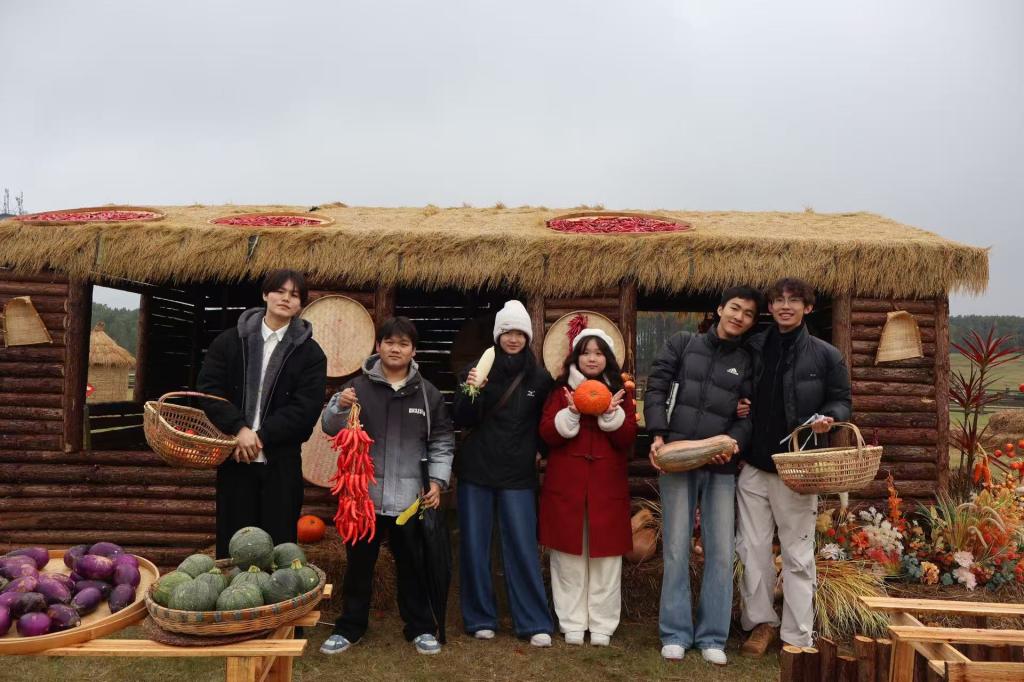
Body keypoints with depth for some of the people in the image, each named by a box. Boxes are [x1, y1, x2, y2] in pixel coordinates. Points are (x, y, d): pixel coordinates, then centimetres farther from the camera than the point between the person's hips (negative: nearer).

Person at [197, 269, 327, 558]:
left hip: (281, 461, -1)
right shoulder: (229, 341, 6)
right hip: (234, 459, 1)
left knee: (278, 543, 4)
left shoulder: (310, 353, 1)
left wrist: (261, 437, -15)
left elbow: (305, 409, -6)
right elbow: (208, 389, -1)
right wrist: (239, 429, -15)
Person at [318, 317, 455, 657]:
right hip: (364, 494, 0)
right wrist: (339, 407, -19)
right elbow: (330, 427, 0)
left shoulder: (427, 393, 3)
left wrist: (437, 480, -1)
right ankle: (350, 626, 29)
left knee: (412, 565, 12)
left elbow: (442, 441, 7)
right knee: (359, 564, 13)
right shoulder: (358, 386, 0)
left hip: (410, 498, 0)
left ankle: (421, 627, 27)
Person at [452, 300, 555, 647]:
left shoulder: (539, 377, 1)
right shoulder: (478, 369, 0)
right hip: (476, 471, 1)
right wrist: (471, 391, -19)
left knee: (523, 549, 0)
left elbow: (545, 423, 13)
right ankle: (480, 619, 20)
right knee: (474, 547, 6)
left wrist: (539, 450, 2)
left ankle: (535, 623, 11)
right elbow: (461, 421, -5)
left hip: (518, 475, -1)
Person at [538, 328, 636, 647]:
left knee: (605, 555, 3)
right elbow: (547, 434, -4)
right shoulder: (561, 391, 6)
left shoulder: (619, 394, 9)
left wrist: (612, 414, -16)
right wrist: (572, 412, -18)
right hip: (566, 485, 0)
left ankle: (602, 625, 16)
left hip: (607, 486, 1)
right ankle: (572, 623, 15)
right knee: (569, 555, 4)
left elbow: (627, 438, -1)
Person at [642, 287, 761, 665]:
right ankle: (675, 633, 16)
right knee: (676, 549, 3)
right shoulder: (682, 343, 7)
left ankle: (712, 636, 18)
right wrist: (657, 435, -11)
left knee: (721, 552, 4)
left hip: (721, 466, 2)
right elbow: (656, 388, 1)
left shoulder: (748, 362, 11)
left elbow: (749, 414, 6)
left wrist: (735, 442, -15)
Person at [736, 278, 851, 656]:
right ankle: (761, 621, 24)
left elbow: (841, 400, 5)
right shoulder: (752, 348, 5)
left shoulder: (826, 355, -2)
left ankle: (797, 636, 15)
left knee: (798, 552, 5)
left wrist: (828, 418, -15)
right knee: (752, 547, 8)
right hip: (753, 464, 3)